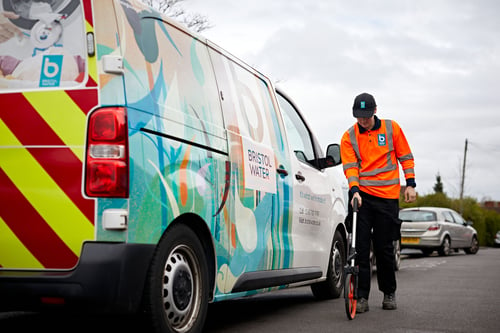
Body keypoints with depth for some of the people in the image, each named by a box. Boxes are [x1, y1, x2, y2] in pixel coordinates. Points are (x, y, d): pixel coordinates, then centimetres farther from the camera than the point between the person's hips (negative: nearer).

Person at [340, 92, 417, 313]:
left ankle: (389, 293, 23)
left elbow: (405, 156, 9)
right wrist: (354, 190, -18)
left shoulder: (392, 128, 4)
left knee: (384, 247, 5)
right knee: (361, 247, -5)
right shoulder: (349, 137, 3)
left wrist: (410, 184, 3)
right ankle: (362, 297, 0)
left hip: (388, 196, 0)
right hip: (362, 195, 0)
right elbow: (350, 166, -4)